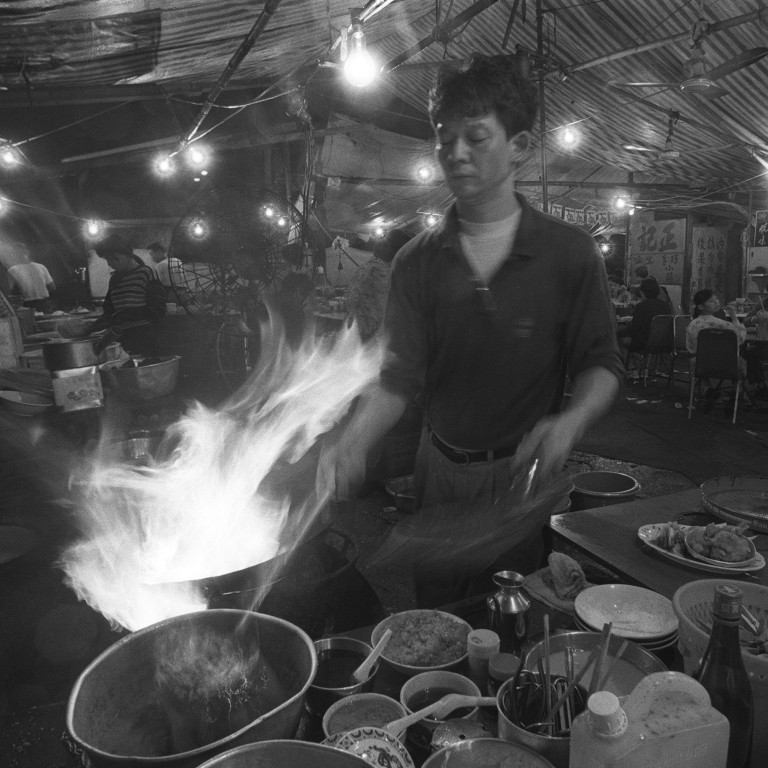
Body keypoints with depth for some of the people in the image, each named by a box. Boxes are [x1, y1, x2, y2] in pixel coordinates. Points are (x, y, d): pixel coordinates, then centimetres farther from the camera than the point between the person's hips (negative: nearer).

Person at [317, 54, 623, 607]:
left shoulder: (570, 253, -8)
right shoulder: (417, 260, -4)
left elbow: (602, 364, -4)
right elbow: (399, 376, -9)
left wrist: (570, 422, -25)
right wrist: (352, 442, -26)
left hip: (527, 472, -1)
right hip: (442, 472, 2)